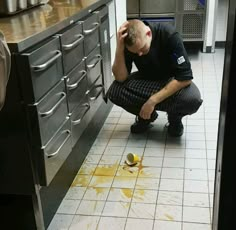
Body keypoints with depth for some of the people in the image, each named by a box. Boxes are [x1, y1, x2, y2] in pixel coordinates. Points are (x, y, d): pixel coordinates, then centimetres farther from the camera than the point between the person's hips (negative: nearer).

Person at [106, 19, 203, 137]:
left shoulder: (170, 35, -30)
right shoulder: (129, 42, -21)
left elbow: (185, 77, -30)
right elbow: (121, 78, -24)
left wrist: (153, 101, -31)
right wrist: (119, 48, -40)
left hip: (172, 81, -2)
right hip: (146, 79, 3)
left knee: (193, 99, -35)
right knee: (114, 91, -25)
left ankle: (175, 116, 0)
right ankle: (146, 115, 2)